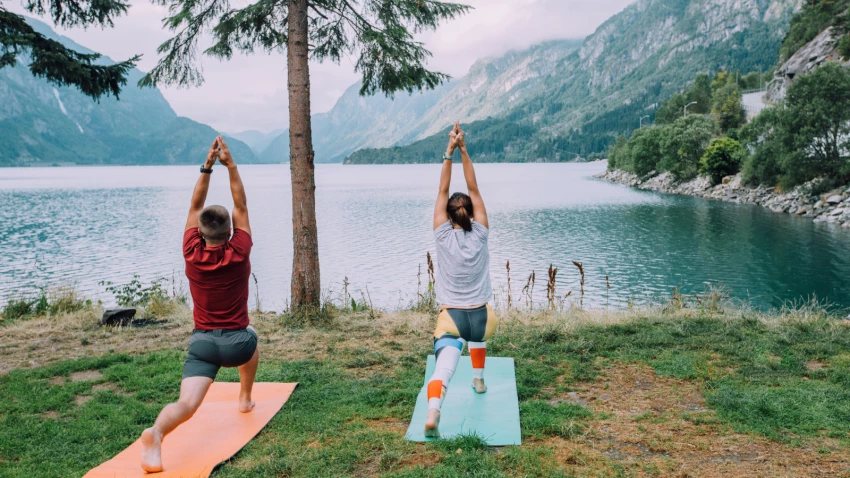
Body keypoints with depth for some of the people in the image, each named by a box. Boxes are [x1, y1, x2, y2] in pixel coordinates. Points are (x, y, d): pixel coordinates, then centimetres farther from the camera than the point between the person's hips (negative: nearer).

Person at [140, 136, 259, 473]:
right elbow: (241, 207, 0)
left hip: (201, 342, 0)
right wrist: (230, 164, -1)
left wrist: (207, 166, 5)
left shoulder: (192, 255, -4)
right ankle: (245, 399, 43)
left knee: (187, 403, -12)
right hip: (236, 342, 0)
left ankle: (156, 432, -43)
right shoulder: (239, 254, -8)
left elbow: (195, 208, 6)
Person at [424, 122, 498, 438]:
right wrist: (463, 150, -4)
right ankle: (478, 380, 49)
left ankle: (432, 412, -39)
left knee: (444, 368, -14)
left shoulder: (443, 237, -7)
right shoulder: (480, 236, -5)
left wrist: (449, 152, -5)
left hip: (451, 317, -2)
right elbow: (474, 190, -3)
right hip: (480, 316, 3)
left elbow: (442, 192, -4)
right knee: (476, 332, 38)